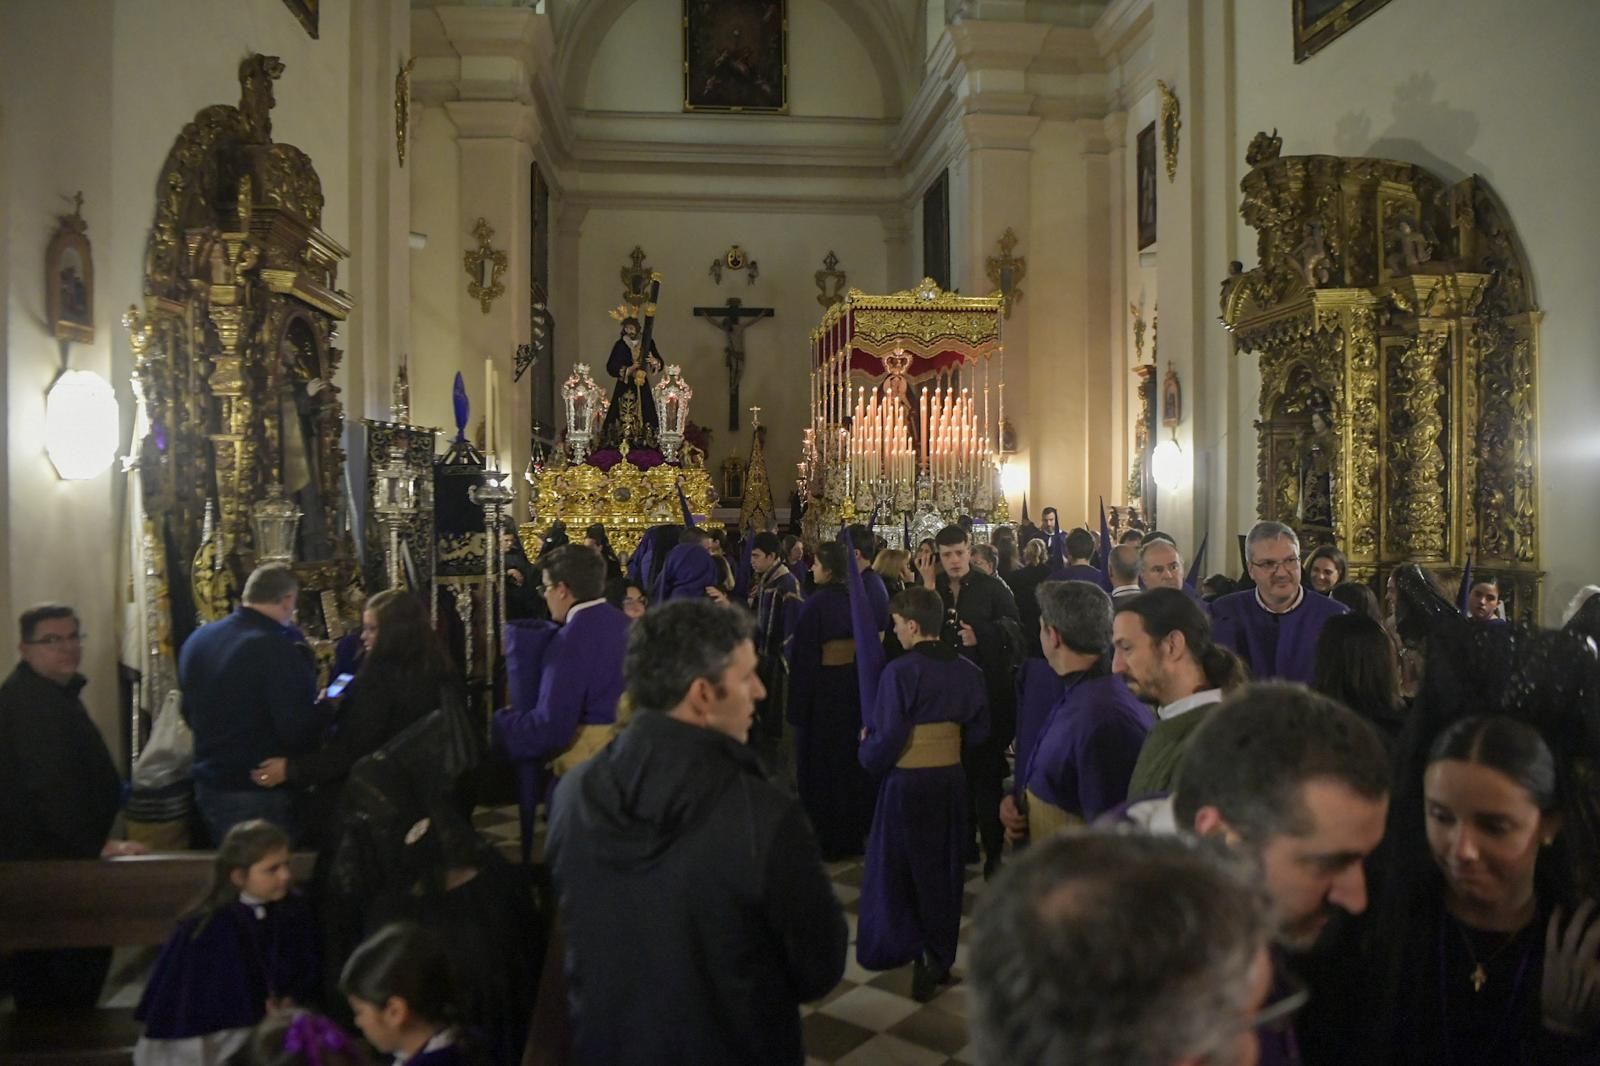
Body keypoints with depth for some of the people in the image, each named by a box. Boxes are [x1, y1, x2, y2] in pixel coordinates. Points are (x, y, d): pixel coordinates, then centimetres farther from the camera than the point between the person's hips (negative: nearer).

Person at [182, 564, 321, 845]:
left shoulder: (197, 638, 3)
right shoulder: (277, 649, -23)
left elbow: (190, 715, 16)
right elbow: (297, 732, -24)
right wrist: (324, 713, -5)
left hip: (207, 786, 8)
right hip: (260, 792, -8)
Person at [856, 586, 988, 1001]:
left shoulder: (900, 672, -19)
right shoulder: (968, 671, -2)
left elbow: (886, 739, -19)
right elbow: (977, 729, 7)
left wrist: (868, 752, 1)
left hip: (908, 784, -5)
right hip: (951, 780, 6)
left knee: (902, 869, 11)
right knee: (944, 868, 16)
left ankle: (917, 952, 8)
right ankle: (940, 957, 26)